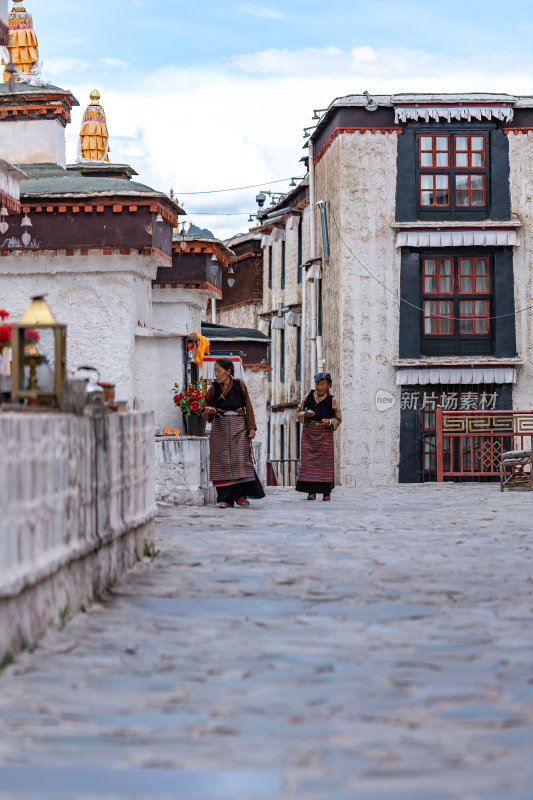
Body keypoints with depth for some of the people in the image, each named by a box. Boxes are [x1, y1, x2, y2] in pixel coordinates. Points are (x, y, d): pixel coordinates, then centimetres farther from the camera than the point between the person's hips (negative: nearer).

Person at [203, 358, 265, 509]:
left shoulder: (239, 386, 1)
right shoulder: (214, 388, 5)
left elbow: (248, 407, 2)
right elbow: (206, 408, 8)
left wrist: (251, 428, -4)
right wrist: (208, 411, -16)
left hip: (239, 427, -2)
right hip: (220, 428, 2)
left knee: (240, 460, -8)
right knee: (223, 462, -2)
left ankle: (241, 496, -4)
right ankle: (227, 498, -1)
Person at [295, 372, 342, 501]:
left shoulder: (331, 400, 0)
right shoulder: (309, 397, 6)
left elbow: (338, 419, 6)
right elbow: (299, 411, 14)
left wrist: (330, 422, -15)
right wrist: (305, 414, -8)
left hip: (324, 434, -2)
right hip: (309, 433, 2)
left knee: (325, 461, -2)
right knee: (309, 460, -5)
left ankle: (327, 492, 5)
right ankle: (311, 491, -4)